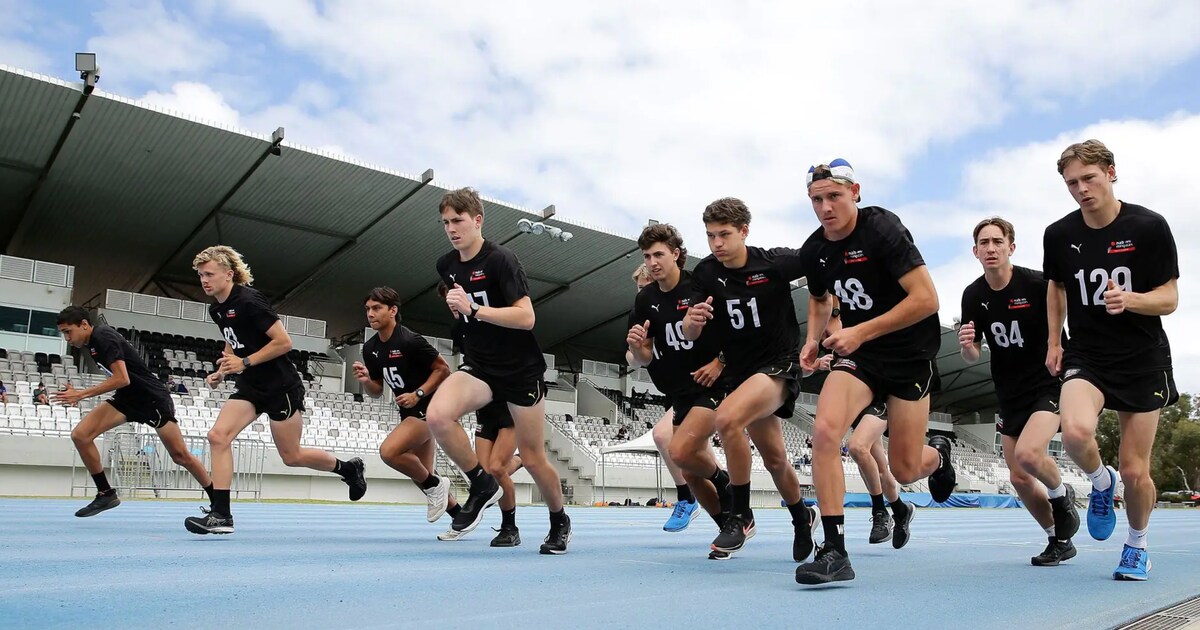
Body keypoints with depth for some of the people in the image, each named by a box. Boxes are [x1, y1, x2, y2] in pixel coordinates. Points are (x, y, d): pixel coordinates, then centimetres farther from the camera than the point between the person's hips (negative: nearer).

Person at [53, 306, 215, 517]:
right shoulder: (92, 342, 8)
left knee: (181, 456, -3)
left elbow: (122, 379, -28)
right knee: (80, 435, -10)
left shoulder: (103, 336, -19)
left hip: (152, 398, -8)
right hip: (126, 398, 8)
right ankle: (106, 494, 2)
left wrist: (81, 394, -23)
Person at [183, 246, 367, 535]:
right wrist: (222, 371, 6)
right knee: (218, 436, -11)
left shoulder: (249, 301, -19)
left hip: (281, 386, -8)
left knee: (291, 456, 3)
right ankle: (221, 515, -7)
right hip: (250, 387, 8)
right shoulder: (216, 309, 7)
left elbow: (284, 342, -21)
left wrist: (245, 362, -22)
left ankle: (348, 468, 27)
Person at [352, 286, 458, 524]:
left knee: (388, 451, -26)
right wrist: (365, 379, -11)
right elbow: (377, 391, 10)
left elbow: (443, 369, -14)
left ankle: (435, 485, -3)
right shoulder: (370, 349, 3)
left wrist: (418, 394, -21)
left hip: (428, 409, -8)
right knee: (421, 476, 12)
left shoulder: (410, 340, -19)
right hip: (408, 414, 9)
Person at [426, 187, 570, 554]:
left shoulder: (500, 259, -15)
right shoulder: (446, 266, 6)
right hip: (478, 366, 5)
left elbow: (526, 318, -25)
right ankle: (482, 485, -4)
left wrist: (473, 308, -29)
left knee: (532, 457, 3)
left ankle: (560, 521, 31)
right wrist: (455, 307, 11)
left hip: (522, 369, -5)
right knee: (437, 415, -26)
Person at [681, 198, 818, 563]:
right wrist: (692, 320, -32)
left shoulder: (776, 262, -15)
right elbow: (689, 336, -8)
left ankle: (741, 515, -13)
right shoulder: (706, 274, -5)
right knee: (775, 460, 16)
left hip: (778, 365, -5)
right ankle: (802, 518, 45)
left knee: (727, 418, -31)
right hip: (738, 372, 5)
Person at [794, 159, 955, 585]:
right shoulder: (813, 250, 1)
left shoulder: (882, 228, -17)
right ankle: (834, 552, -16)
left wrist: (861, 332, -25)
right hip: (858, 352, 4)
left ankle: (938, 454, 42)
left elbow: (926, 299, -23)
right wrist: (813, 340, 3)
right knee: (824, 430, -23)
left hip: (910, 354, -4)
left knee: (904, 471, 2)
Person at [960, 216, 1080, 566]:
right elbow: (974, 356, 2)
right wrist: (967, 346, -20)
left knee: (1028, 453, -27)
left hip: (1049, 383, -5)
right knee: (1019, 477, 6)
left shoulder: (1038, 284, -15)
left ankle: (1061, 496, 7)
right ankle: (1059, 540, 28)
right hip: (1009, 394, 5)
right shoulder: (973, 295, -2)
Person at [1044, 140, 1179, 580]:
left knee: (1135, 472, 2)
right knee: (1075, 431, -30)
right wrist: (1054, 342, 12)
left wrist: (1129, 300, -27)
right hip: (1086, 357, 1)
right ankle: (1101, 481, 6)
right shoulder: (1059, 235, -2)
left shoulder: (1149, 227, -9)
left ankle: (1137, 544, 32)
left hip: (1144, 361, -1)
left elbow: (1169, 298, -6)